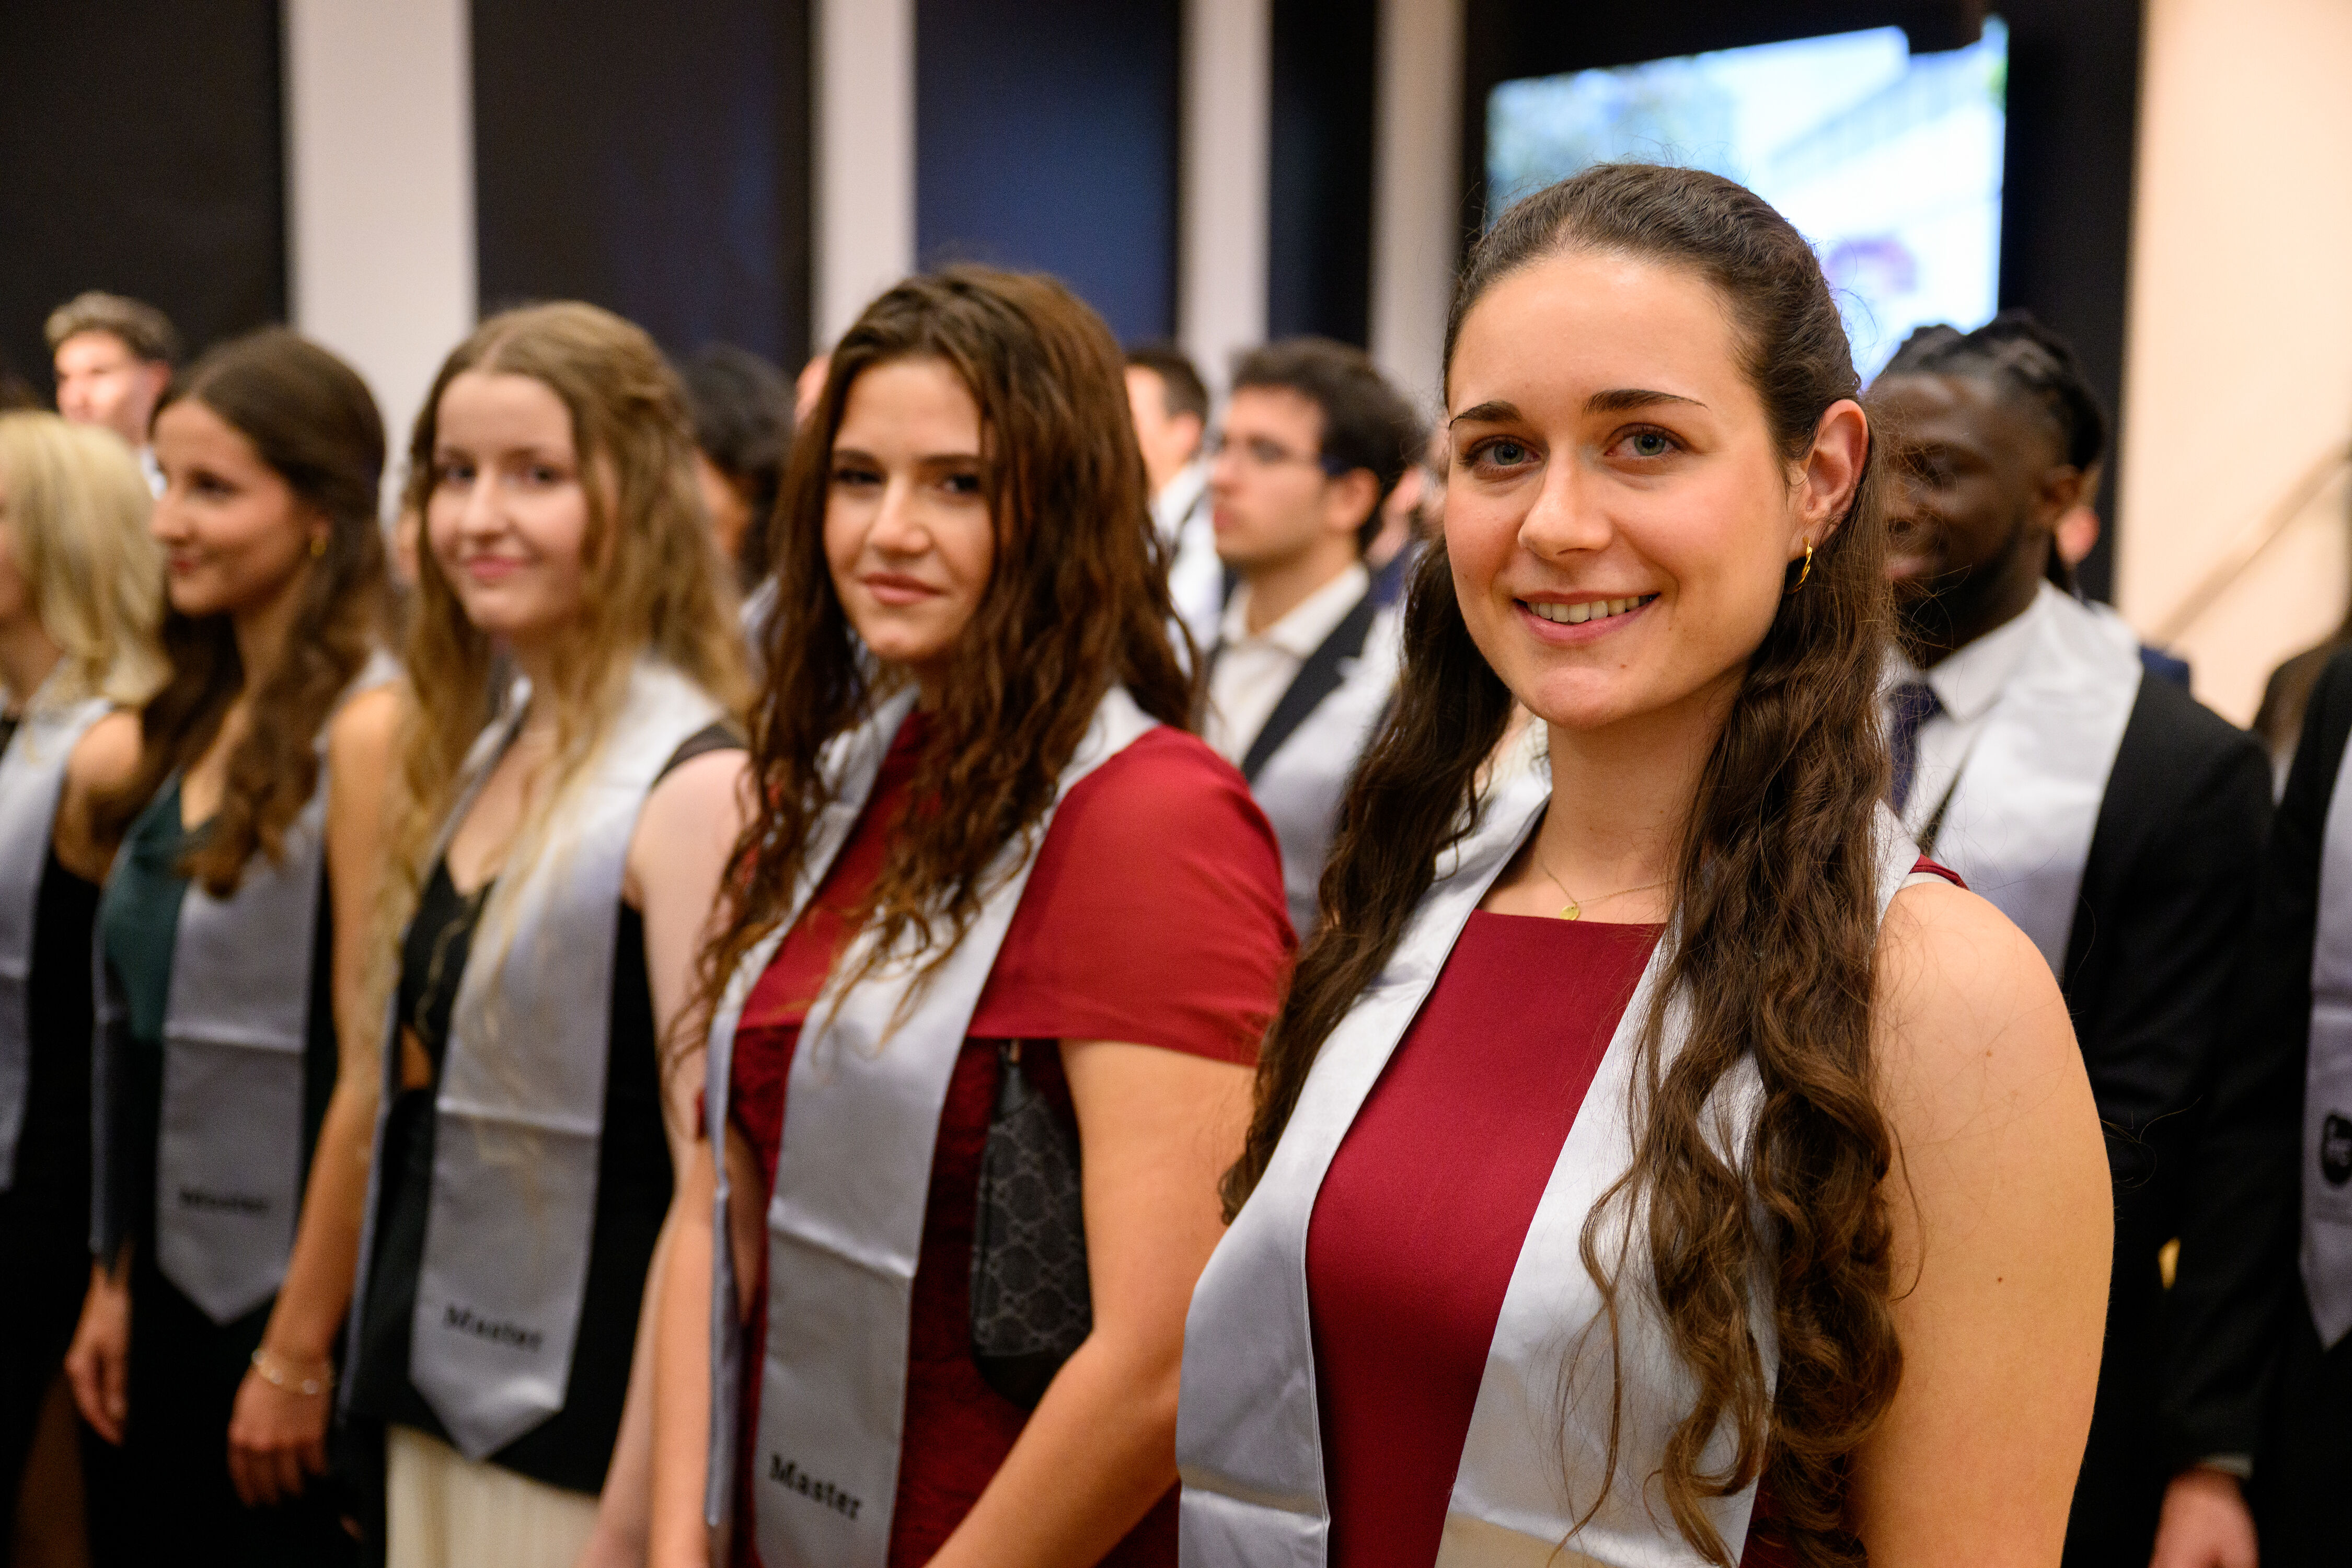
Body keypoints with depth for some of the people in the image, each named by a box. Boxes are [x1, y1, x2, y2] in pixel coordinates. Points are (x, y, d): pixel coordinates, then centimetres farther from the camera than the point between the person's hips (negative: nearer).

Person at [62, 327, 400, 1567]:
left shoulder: (365, 729, -17)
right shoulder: (193, 723, 8)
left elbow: (371, 1070, -19)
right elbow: (143, 1037, 11)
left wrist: (299, 1356, -16)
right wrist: (114, 1280, 9)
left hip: (293, 1302, -7)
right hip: (173, 1282, 7)